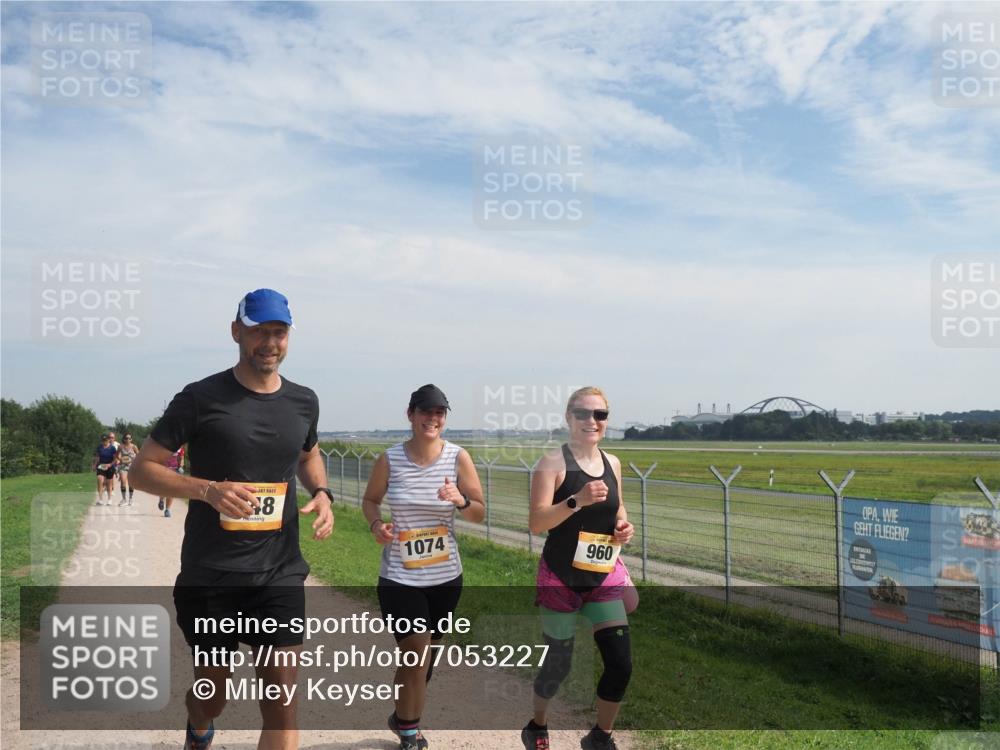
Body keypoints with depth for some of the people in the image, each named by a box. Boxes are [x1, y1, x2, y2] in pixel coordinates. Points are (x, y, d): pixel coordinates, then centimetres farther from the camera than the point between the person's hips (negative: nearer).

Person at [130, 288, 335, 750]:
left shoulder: (303, 402, 6)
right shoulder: (201, 398, -6)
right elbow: (142, 469, -4)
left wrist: (321, 493, 4)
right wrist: (208, 489, -21)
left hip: (281, 574, 2)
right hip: (209, 576, -2)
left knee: (282, 706, -5)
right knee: (211, 695, 17)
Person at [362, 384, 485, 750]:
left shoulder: (458, 457, -7)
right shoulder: (389, 460, -8)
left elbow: (480, 513, -2)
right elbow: (370, 500, 9)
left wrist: (460, 501, -24)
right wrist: (376, 524, -12)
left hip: (445, 576, 2)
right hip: (399, 576, -2)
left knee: (424, 653, 17)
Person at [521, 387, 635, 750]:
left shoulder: (612, 463, 6)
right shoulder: (553, 462, -11)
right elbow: (536, 523, -18)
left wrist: (623, 525, -1)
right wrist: (577, 501, -31)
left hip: (604, 577, 5)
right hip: (561, 579, -4)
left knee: (620, 663, -3)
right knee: (558, 664, 7)